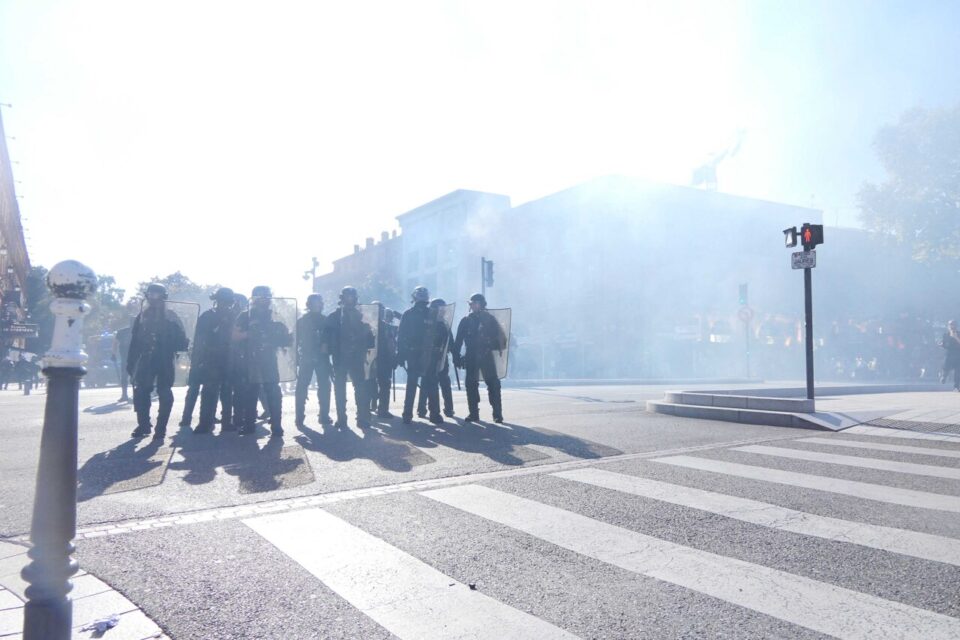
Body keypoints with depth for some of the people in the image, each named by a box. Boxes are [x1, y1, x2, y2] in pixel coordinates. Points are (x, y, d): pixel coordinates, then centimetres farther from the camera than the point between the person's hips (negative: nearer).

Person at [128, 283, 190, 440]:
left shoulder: (171, 317, 3)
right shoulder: (142, 317, 10)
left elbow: (181, 340, 1)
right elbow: (134, 341, 8)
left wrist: (183, 343, -22)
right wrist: (131, 363, 4)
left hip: (165, 362, -2)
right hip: (145, 361, 3)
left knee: (164, 395, -3)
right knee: (140, 392, -2)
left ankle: (161, 428, 5)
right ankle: (143, 425, 12)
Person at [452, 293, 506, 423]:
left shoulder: (490, 319, 5)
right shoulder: (466, 321, 8)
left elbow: (500, 336, 2)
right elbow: (458, 341, 7)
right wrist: (457, 357, -1)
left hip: (487, 356, -2)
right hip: (471, 357, 2)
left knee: (493, 384, -6)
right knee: (471, 385, 2)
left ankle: (497, 414, -2)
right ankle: (473, 413, 11)